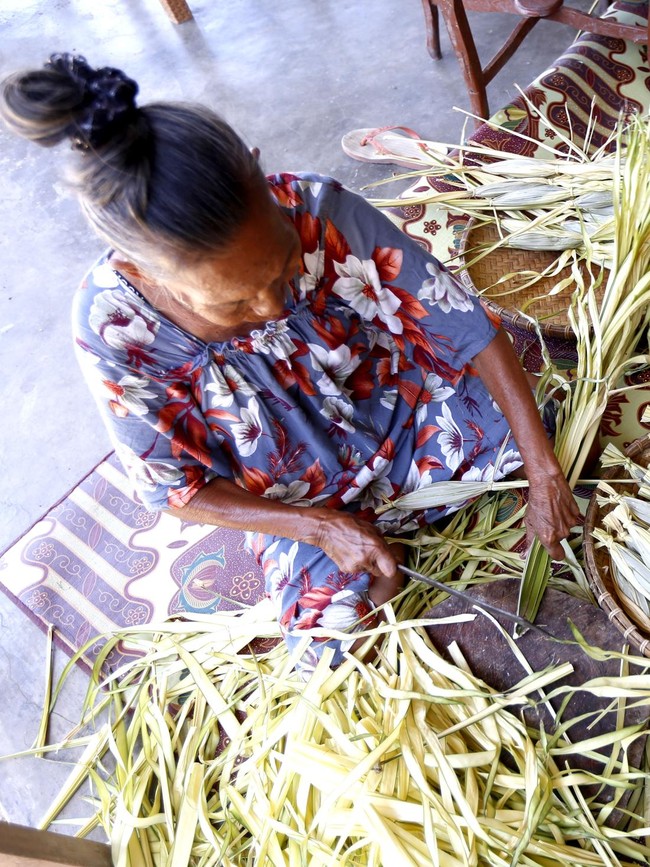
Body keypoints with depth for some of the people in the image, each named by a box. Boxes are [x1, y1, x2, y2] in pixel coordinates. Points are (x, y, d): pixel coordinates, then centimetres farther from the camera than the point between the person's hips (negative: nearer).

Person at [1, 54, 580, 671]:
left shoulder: (318, 211, -29)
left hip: (404, 409, 2)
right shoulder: (114, 328, -27)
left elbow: (465, 324, -21)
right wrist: (323, 527, -23)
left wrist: (545, 472, -21)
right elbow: (174, 487, -14)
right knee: (327, 637, -16)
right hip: (300, 503, -1)